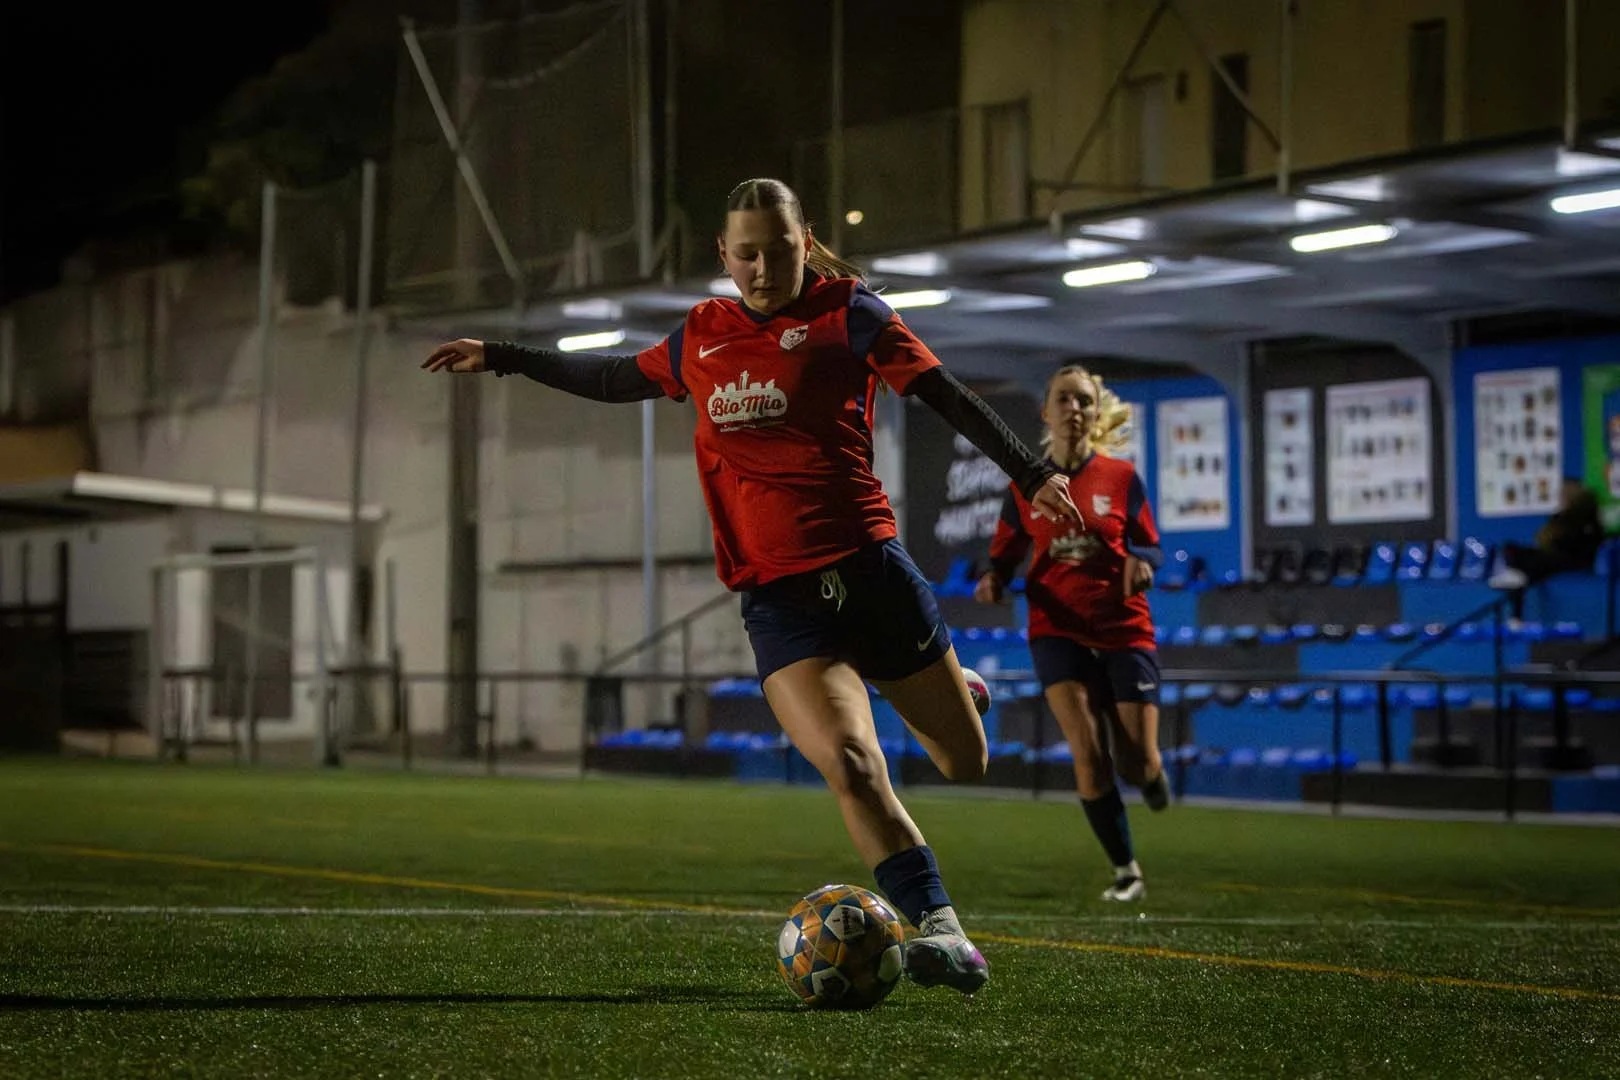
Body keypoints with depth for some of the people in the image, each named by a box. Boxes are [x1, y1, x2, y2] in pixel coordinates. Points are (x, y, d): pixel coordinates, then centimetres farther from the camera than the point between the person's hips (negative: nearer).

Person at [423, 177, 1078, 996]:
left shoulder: (847, 314, 2)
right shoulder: (700, 340, 13)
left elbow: (945, 396, -1)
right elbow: (618, 379, 31)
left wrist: (1030, 474, -9)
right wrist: (501, 358, 35)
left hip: (870, 568, -1)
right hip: (778, 597, 1)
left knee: (966, 762, 8)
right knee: (847, 762, -24)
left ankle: (943, 686, 46)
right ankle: (944, 934, -25)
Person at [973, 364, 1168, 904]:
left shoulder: (1121, 478, 0)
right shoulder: (1026, 485, 2)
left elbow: (1150, 547, 6)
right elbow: (1004, 554, 9)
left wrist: (1139, 561, -17)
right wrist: (993, 579, -13)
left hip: (1125, 630, 0)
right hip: (1059, 630, 0)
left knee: (1136, 765, -4)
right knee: (1088, 750, -17)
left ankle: (1151, 773, 38)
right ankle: (1125, 869, -2)